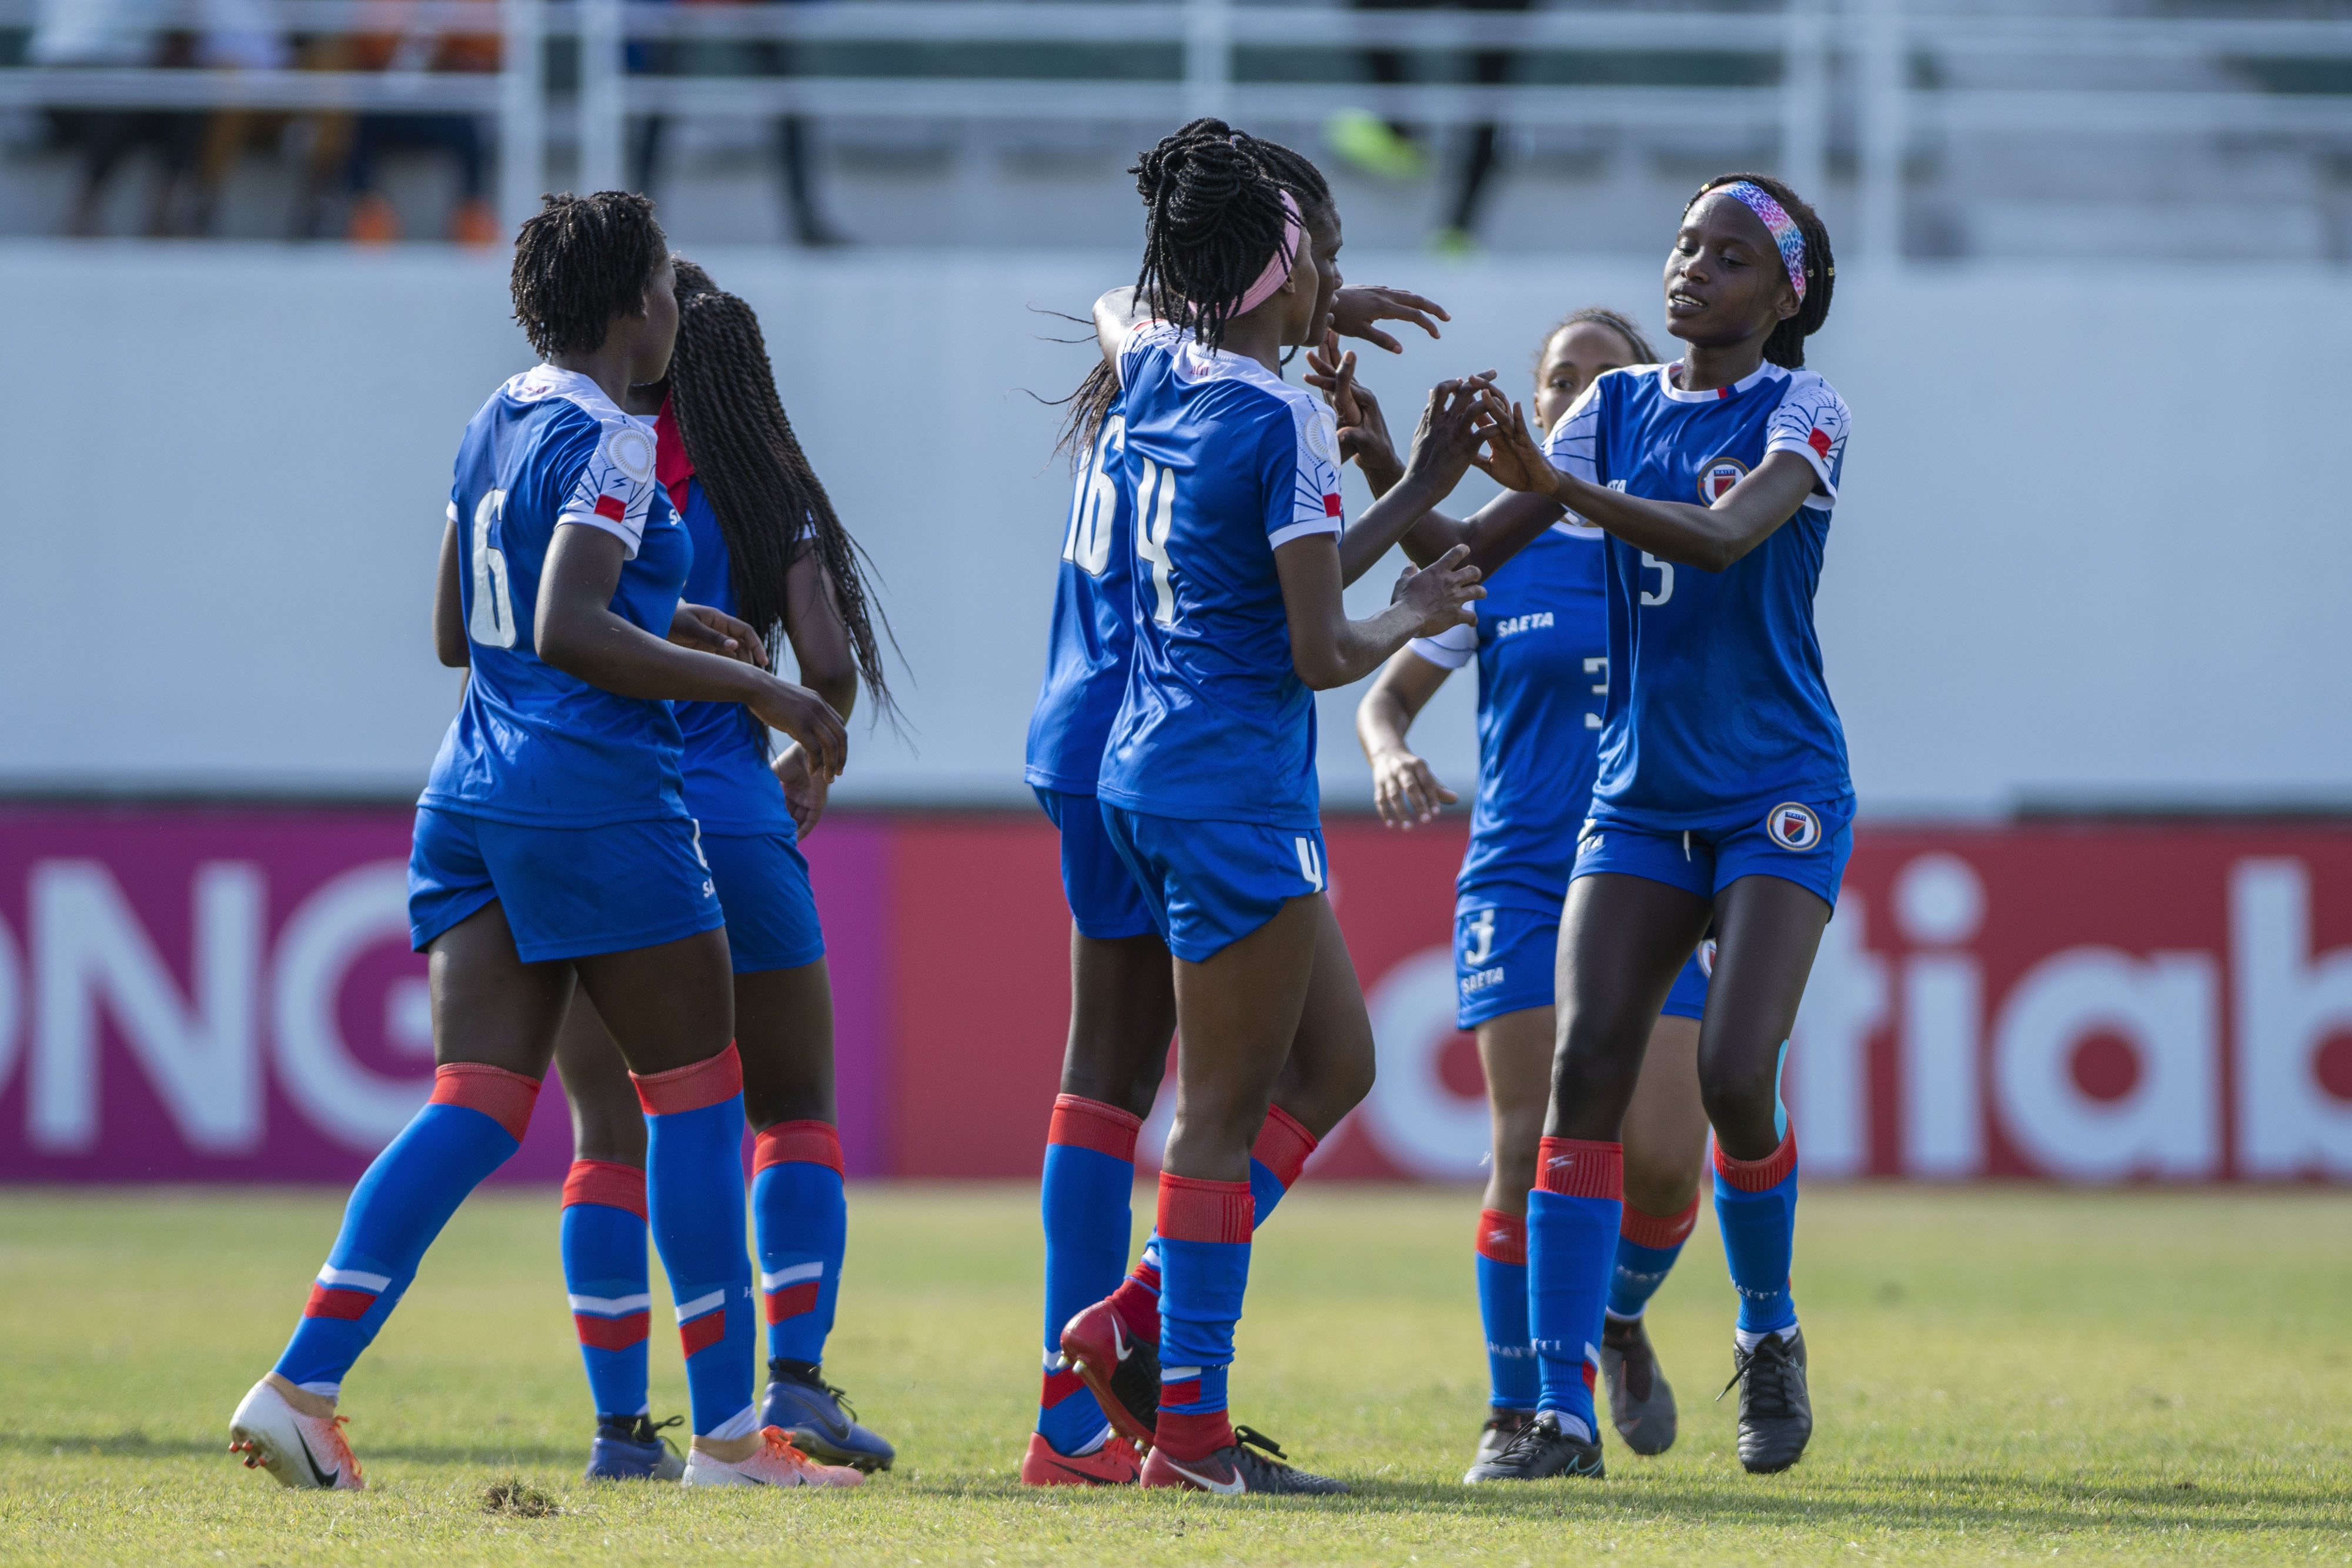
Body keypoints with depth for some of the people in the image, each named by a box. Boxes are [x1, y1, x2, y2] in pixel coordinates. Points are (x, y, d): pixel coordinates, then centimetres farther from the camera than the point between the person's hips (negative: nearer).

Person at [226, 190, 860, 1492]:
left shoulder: (495, 425, 14)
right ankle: (727, 1430, 6)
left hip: (471, 798, 8)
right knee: (695, 1093, 3)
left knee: (475, 1109, 3)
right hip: (592, 798, -8)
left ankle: (299, 1385, -11)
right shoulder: (606, 444, -12)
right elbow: (568, 634, -24)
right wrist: (746, 685, -21)